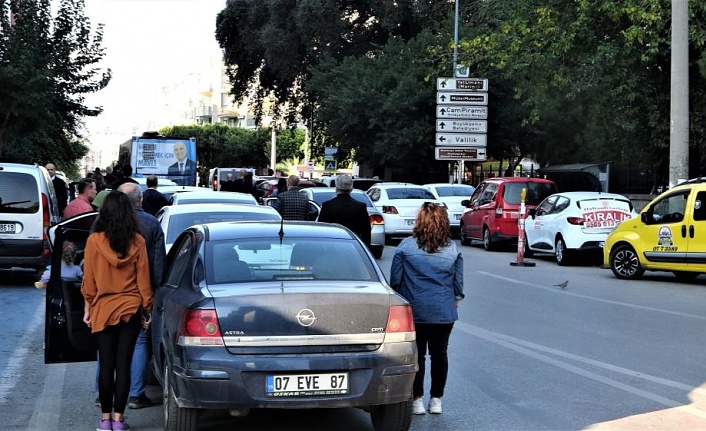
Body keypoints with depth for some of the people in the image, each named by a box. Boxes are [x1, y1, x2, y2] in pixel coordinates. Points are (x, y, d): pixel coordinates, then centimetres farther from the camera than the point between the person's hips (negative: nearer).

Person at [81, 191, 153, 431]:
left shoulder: (94, 241, -8)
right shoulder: (137, 242, -6)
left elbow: (89, 279, -3)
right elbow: (143, 278, -1)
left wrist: (88, 308, 9)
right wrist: (147, 308, 9)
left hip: (103, 309, 0)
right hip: (131, 309, 1)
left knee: (106, 365, 7)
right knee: (123, 364, 4)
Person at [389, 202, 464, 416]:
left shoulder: (406, 246, -8)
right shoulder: (453, 249, -1)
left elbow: (395, 280, -3)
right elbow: (459, 283, 5)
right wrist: (454, 303, 20)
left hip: (415, 310, -2)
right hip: (444, 312, 2)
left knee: (417, 355, 7)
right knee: (440, 354, 12)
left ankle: (417, 400, 10)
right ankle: (436, 400, 18)